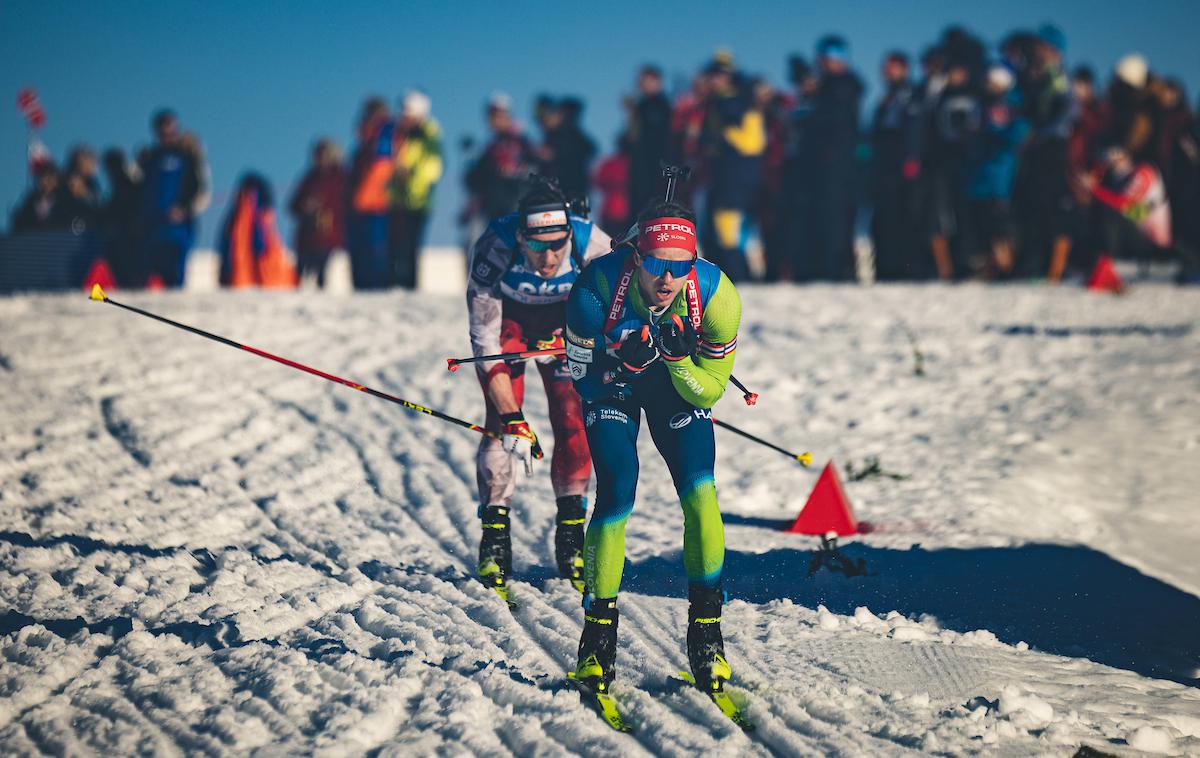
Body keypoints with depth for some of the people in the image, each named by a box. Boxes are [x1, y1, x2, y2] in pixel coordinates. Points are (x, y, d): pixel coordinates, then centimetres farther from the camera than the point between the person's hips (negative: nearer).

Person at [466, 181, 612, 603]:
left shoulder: (591, 245, -34)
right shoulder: (495, 248, -37)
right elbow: (485, 341, -31)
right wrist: (513, 419, -34)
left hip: (564, 319, 1)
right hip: (506, 317, -1)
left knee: (573, 421, -11)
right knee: (499, 421, -15)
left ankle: (570, 537, 1)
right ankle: (494, 541, -9)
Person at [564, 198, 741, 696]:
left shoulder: (716, 295, -30)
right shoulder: (599, 286, -34)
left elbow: (708, 392, -19)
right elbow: (582, 377, -20)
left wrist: (678, 357, -38)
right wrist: (624, 359, -40)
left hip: (680, 386, 1)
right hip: (610, 386, -1)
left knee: (700, 493, -16)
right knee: (616, 496, -18)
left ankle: (706, 630, -4)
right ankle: (598, 632, -3)